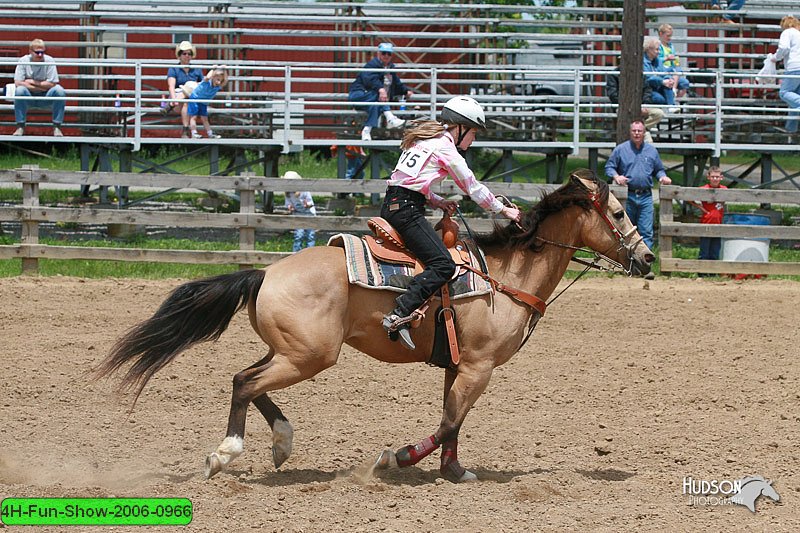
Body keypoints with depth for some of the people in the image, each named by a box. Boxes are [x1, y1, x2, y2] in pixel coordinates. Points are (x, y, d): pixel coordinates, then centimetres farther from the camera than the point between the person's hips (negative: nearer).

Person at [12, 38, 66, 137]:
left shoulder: (49, 61, -10)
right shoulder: (23, 61, -10)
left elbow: (52, 84, -14)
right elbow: (18, 83, -18)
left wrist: (32, 82, -17)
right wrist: (42, 87, -19)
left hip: (45, 98, 0)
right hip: (28, 98, 0)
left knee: (59, 91, -28)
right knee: (20, 90, -32)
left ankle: (57, 127, -17)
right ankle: (20, 127, -20)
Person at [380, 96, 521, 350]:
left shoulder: (422, 140, 23)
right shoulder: (445, 147, -4)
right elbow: (473, 187, 1)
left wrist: (439, 202, 14)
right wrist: (503, 209, 11)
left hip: (390, 205, 10)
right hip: (407, 211, -10)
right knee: (443, 265, -18)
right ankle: (399, 315, -31)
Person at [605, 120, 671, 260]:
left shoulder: (652, 151, 12)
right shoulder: (621, 149, 5)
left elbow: (659, 169, 20)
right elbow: (609, 167, 6)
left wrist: (663, 177, -2)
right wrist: (615, 176, -15)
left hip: (645, 197, 1)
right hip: (627, 196, -1)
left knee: (646, 231, -7)